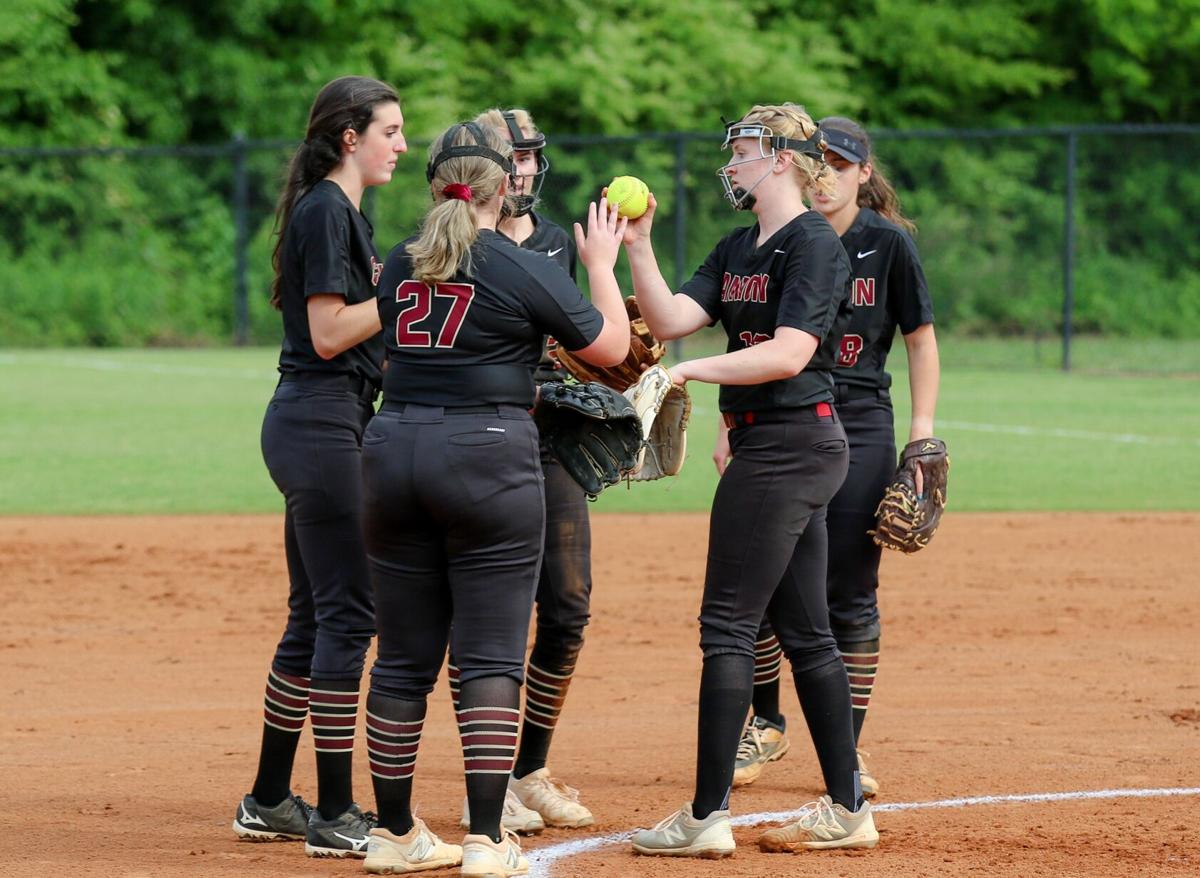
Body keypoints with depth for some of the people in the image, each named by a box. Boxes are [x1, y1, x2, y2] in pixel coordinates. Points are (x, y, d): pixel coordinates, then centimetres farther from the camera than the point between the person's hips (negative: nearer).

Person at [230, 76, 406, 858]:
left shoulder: (344, 213, 18)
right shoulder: (326, 212, -12)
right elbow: (328, 333, -17)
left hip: (319, 425, 11)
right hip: (322, 423, -11)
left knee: (316, 615, 14)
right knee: (348, 611, -9)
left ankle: (270, 802, 20)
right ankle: (335, 815, -7)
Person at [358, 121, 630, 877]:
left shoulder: (400, 267, 9)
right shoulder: (524, 270, -7)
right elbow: (611, 345, 2)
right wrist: (601, 262, 15)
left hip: (394, 447, 5)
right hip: (486, 454, -5)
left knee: (404, 655, 10)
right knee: (490, 655, -2)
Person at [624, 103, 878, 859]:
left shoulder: (814, 244, -12)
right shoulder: (739, 249, 16)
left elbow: (788, 353, -21)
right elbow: (671, 319, 7)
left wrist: (689, 371, -22)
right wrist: (638, 248, -4)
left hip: (789, 446, -10)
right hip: (770, 447, 10)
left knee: (728, 624, -9)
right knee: (803, 631, 11)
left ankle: (707, 817, -9)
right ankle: (847, 811, 15)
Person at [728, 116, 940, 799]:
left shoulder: (889, 243, -3)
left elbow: (921, 339, 1)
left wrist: (923, 435, -7)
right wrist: (730, 429, 5)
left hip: (860, 428, -3)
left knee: (850, 595, -2)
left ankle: (849, 748, 6)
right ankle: (766, 725, 21)